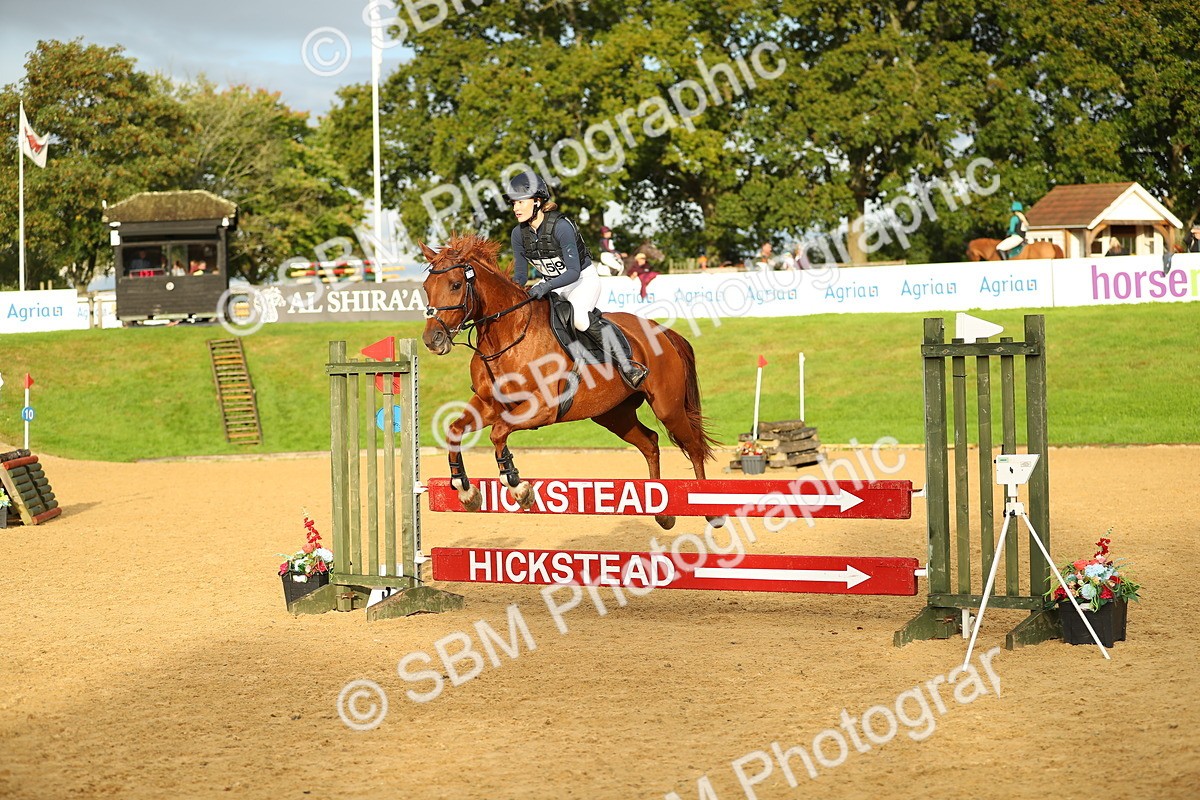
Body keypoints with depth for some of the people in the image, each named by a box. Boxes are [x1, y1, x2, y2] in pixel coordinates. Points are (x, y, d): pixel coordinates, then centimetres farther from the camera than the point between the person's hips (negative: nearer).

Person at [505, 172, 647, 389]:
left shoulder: (561, 226, -27)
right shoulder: (519, 234, -8)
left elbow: (574, 271, -29)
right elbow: (520, 274, -1)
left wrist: (546, 287, -43)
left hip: (584, 280, -7)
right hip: (552, 284, 7)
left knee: (578, 316, -36)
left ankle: (624, 363, -27)